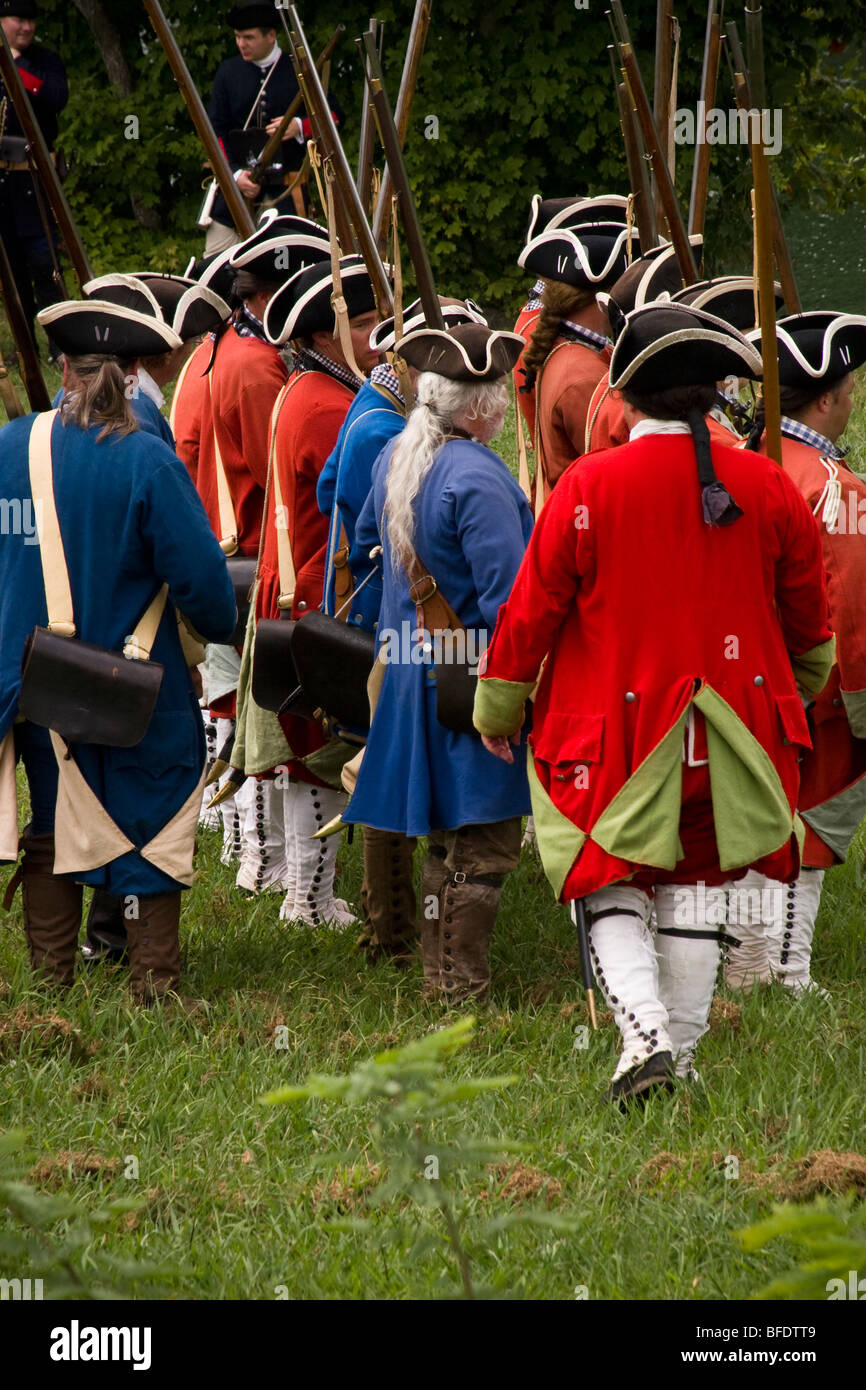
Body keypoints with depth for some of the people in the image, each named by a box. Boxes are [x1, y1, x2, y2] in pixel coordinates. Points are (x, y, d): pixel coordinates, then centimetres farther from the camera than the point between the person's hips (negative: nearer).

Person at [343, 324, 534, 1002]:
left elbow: (368, 539, 23)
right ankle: (463, 988, 2)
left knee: (446, 836, 19)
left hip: (410, 662, 9)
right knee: (485, 842, -1)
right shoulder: (478, 477, -22)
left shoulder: (395, 458, 6)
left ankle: (440, 975, 25)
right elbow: (507, 596, -24)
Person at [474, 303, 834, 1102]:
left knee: (614, 893, 6)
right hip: (729, 733, 3)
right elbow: (810, 617, 10)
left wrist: (497, 710, 9)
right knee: (695, 895, 14)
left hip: (618, 731, -3)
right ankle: (681, 1057, 15)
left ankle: (644, 1032, -14)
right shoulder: (766, 487, -2)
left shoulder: (588, 487, -12)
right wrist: (801, 689, 31)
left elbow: (531, 609, -5)